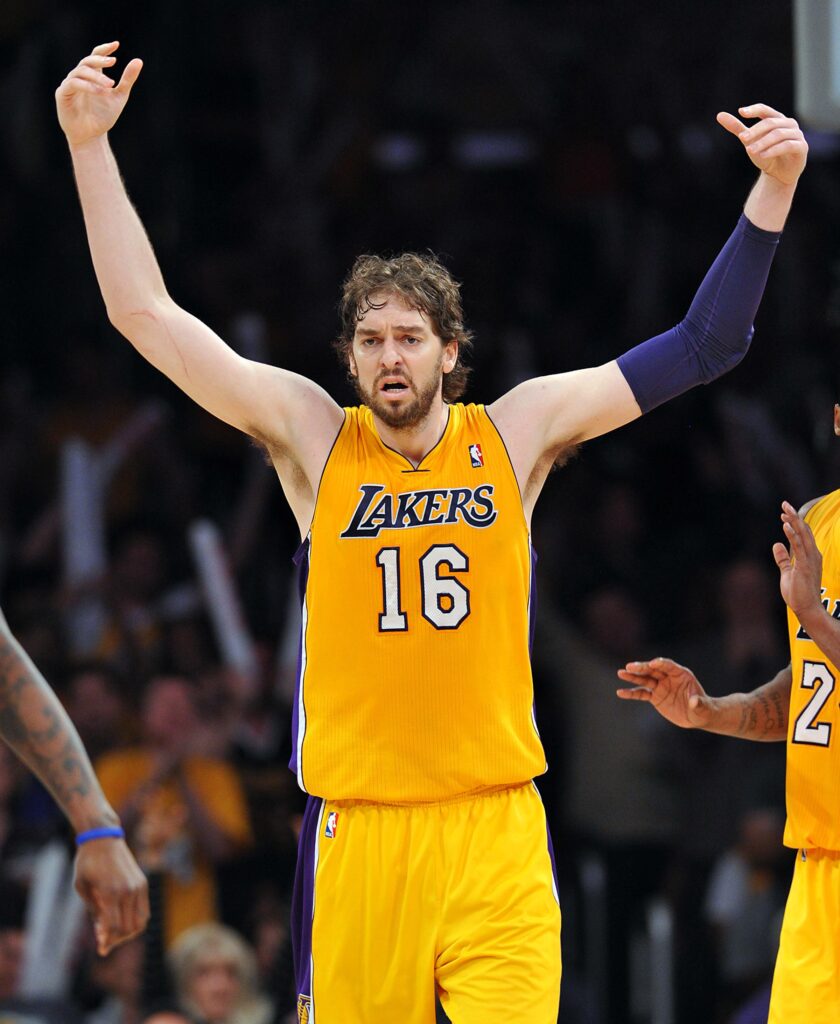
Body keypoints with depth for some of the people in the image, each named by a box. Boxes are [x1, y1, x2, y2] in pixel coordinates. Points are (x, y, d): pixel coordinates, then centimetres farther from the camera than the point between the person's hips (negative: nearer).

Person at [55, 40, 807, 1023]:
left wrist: (772, 189, -2)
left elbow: (701, 345, 6)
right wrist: (90, 146, -6)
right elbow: (145, 315, 0)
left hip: (496, 833, 0)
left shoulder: (517, 431, 5)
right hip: (354, 832, 0)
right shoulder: (311, 435, 3)